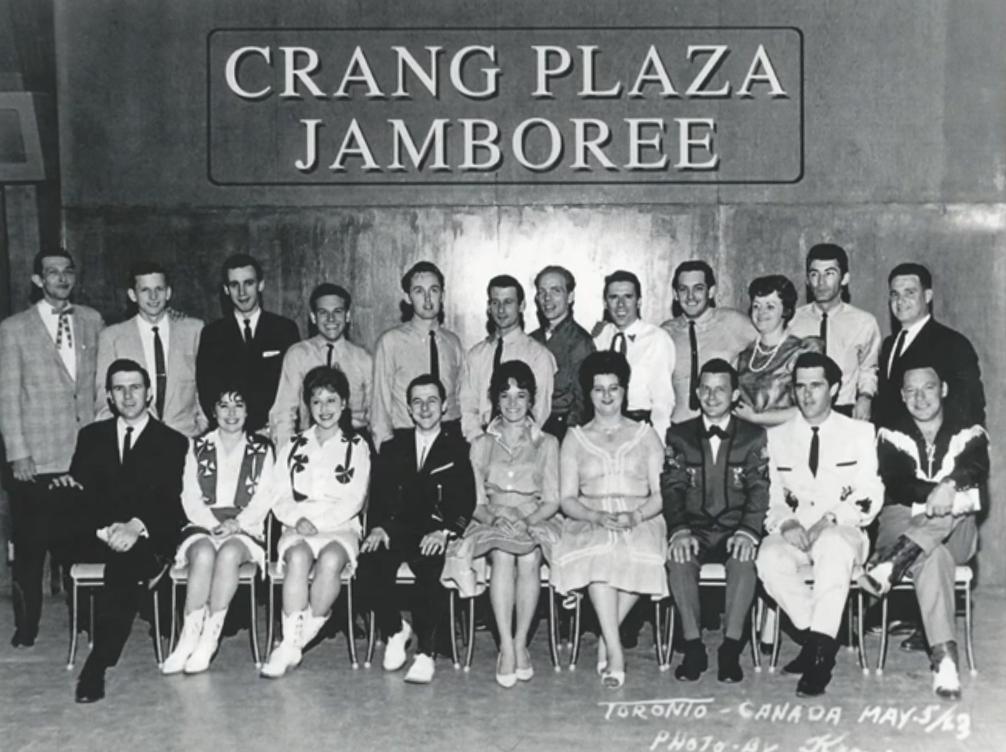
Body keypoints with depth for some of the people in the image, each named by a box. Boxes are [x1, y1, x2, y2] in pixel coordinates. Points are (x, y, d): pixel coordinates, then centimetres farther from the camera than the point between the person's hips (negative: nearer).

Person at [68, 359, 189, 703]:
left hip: (147, 538, -3)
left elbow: (172, 504, -3)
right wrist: (105, 529, -14)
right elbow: (81, 490, 7)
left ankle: (97, 666, -34)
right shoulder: (92, 436, 19)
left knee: (127, 559, -35)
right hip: (97, 537, 3)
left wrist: (137, 526, -23)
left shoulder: (173, 442, 10)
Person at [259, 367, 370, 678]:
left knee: (331, 559, -35)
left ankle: (294, 644, -26)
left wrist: (315, 520, -11)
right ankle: (292, 643, -35)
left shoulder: (357, 447, 13)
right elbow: (279, 497, 10)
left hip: (341, 528, -1)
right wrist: (299, 519, -11)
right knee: (298, 557, -34)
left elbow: (354, 500, 2)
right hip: (298, 528, 1)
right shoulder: (293, 447, 20)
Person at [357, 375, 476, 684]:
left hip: (435, 535, -2)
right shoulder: (392, 448, 21)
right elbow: (378, 497, 12)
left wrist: (444, 531, -17)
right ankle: (394, 630, -2)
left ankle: (426, 652, -22)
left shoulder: (459, 449, 12)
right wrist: (378, 527, -9)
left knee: (430, 571, -34)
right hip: (397, 529, 3)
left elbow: (466, 502, 1)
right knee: (369, 565, -27)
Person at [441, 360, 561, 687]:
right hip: (493, 524, 0)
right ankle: (507, 647, -33)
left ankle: (520, 643, -25)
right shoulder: (482, 445, 15)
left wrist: (526, 520, -15)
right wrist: (496, 516, -15)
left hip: (537, 523, 0)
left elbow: (552, 501, 4)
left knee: (529, 557, -34)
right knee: (503, 556, -34)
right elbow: (477, 503, 7)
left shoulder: (547, 443, 12)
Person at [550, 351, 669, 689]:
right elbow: (567, 500, 8)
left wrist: (635, 515, -14)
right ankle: (615, 649, -33)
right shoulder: (575, 438, 16)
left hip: (640, 524, 0)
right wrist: (598, 516, -12)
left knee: (639, 556, -35)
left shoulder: (645, 435, 16)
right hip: (588, 524, 0)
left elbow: (660, 495, 7)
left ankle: (606, 639, -17)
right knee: (598, 554, -36)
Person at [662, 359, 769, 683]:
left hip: (736, 530, -1)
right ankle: (693, 646, -21)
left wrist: (748, 530, -19)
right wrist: (680, 530, -17)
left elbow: (759, 489, -1)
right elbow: (672, 487, 1)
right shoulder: (679, 435, 10)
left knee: (744, 557, -34)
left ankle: (731, 649, -25)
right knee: (678, 558, -31)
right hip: (694, 529, 1)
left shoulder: (754, 436, 8)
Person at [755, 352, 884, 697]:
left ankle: (819, 646, -35)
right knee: (770, 560, -33)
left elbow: (869, 498, 3)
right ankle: (819, 639, -17)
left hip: (843, 532, -2)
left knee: (833, 546, -39)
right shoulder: (776, 436, 15)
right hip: (792, 535, 2)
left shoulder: (860, 433, 10)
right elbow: (771, 497, 11)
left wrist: (831, 520, -15)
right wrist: (786, 523, -12)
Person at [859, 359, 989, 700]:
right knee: (932, 556, -38)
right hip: (903, 526, -1)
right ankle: (944, 656, -46)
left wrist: (951, 487, -37)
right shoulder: (892, 437, 8)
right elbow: (894, 486, -10)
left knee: (955, 506, -35)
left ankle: (888, 568, -41)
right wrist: (932, 496, -32)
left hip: (955, 535, 1)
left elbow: (976, 472, -13)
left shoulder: (969, 434, 9)